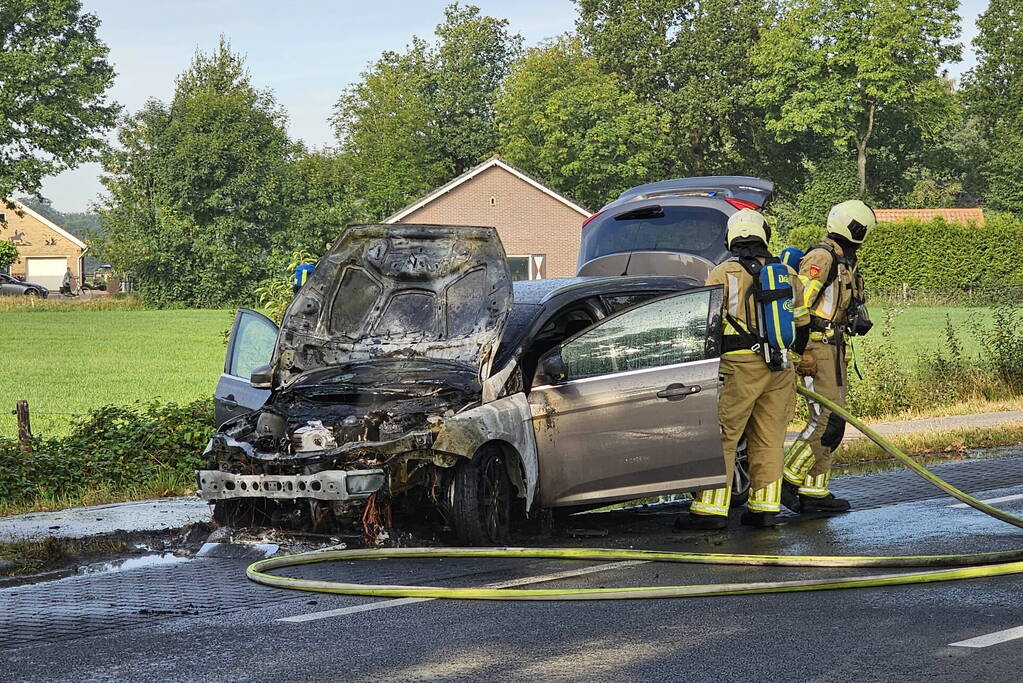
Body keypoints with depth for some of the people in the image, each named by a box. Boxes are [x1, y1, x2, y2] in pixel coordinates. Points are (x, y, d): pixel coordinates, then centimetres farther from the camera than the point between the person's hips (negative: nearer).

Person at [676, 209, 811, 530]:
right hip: (780, 370, 5)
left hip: (740, 366, -5)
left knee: (722, 436, -4)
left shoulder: (724, 274, -3)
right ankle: (765, 506, 10)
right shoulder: (787, 274, 13)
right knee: (769, 438, 10)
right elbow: (802, 323, 21)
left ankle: (711, 507, -7)